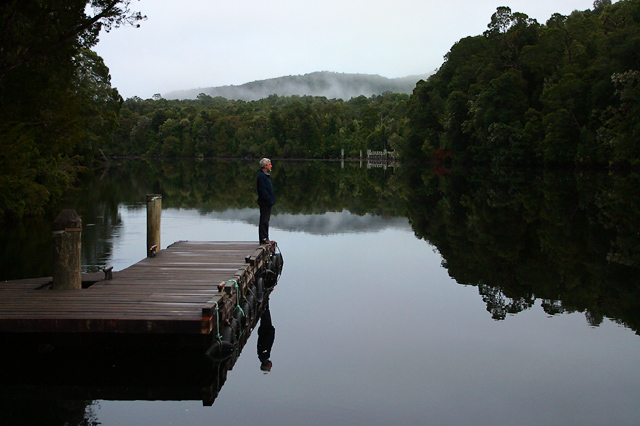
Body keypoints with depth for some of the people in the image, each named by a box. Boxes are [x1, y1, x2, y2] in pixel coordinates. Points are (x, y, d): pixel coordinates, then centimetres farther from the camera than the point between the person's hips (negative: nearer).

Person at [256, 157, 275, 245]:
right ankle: (263, 238, -3)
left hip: (267, 202, 10)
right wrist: (269, 200, -20)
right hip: (264, 202, -10)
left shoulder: (266, 175, 16)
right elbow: (263, 190, -21)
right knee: (264, 221, -6)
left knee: (266, 220, 13)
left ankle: (265, 238, 19)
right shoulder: (261, 176, -16)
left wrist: (271, 200, 16)